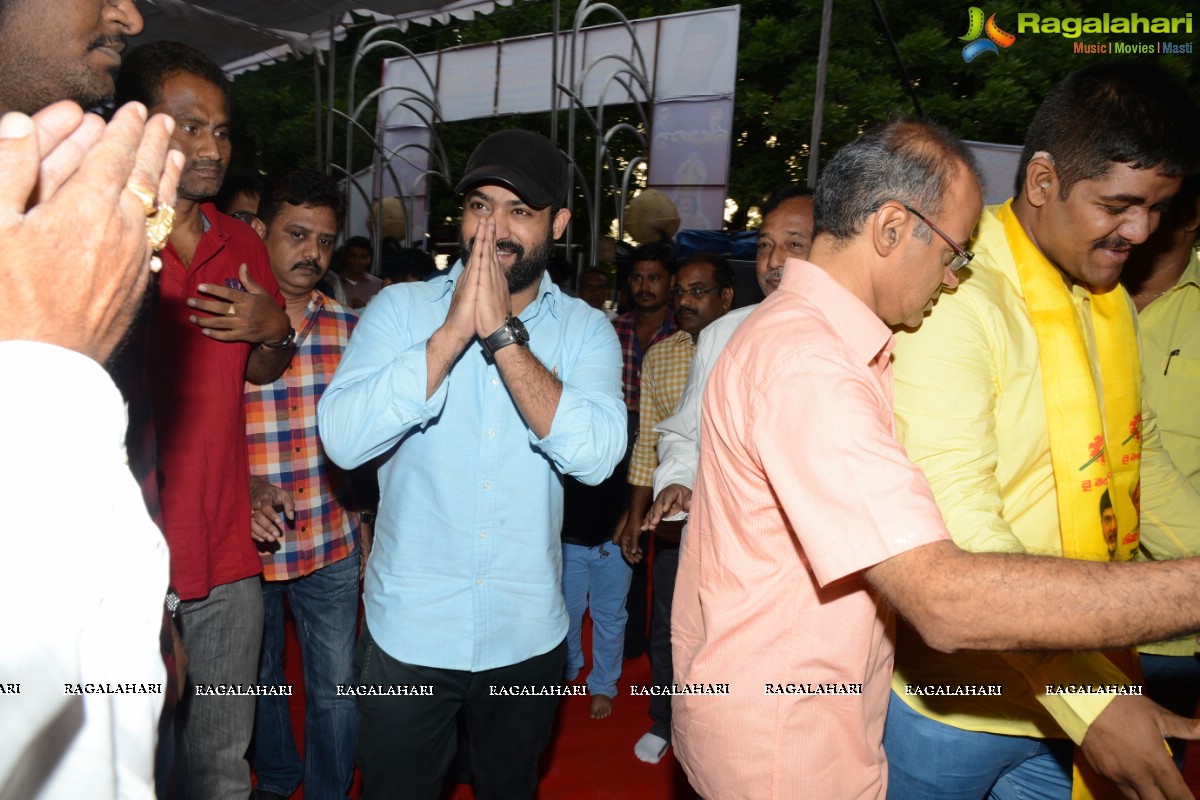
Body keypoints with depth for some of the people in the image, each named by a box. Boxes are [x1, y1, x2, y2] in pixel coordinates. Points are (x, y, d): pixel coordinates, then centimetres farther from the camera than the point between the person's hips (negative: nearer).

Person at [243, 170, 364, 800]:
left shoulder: (345, 324, 2)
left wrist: (364, 522, 10)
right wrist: (243, 489, -25)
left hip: (333, 545, 2)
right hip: (246, 544, -2)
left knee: (336, 688, 11)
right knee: (259, 681, 21)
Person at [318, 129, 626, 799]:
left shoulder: (587, 330, -5)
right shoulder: (401, 309, -6)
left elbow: (594, 455, -22)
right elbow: (342, 439, -19)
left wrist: (502, 332, -25)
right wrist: (454, 331, -24)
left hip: (528, 637, 1)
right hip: (407, 629, -1)